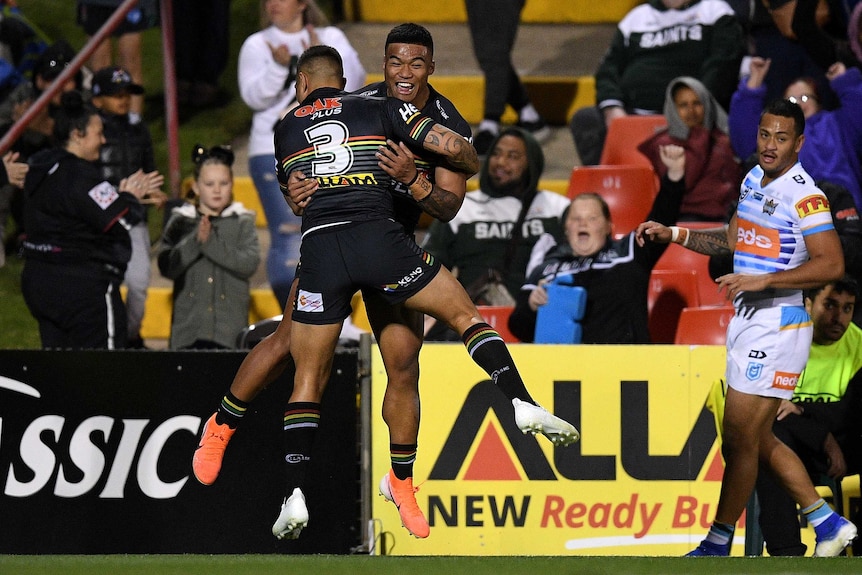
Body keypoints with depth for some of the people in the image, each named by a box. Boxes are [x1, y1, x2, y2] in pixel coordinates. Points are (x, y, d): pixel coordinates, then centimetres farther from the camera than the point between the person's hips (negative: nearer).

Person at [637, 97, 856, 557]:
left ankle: (717, 546, 3)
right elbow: (733, 240, 27)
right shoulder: (753, 180, 12)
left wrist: (762, 281, -26)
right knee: (760, 440, 13)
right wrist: (673, 234, 18)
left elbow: (831, 265, -22)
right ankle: (828, 524, 21)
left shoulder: (804, 196, -16)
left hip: (777, 326, -9)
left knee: (740, 438, -5)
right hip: (746, 324, 9)